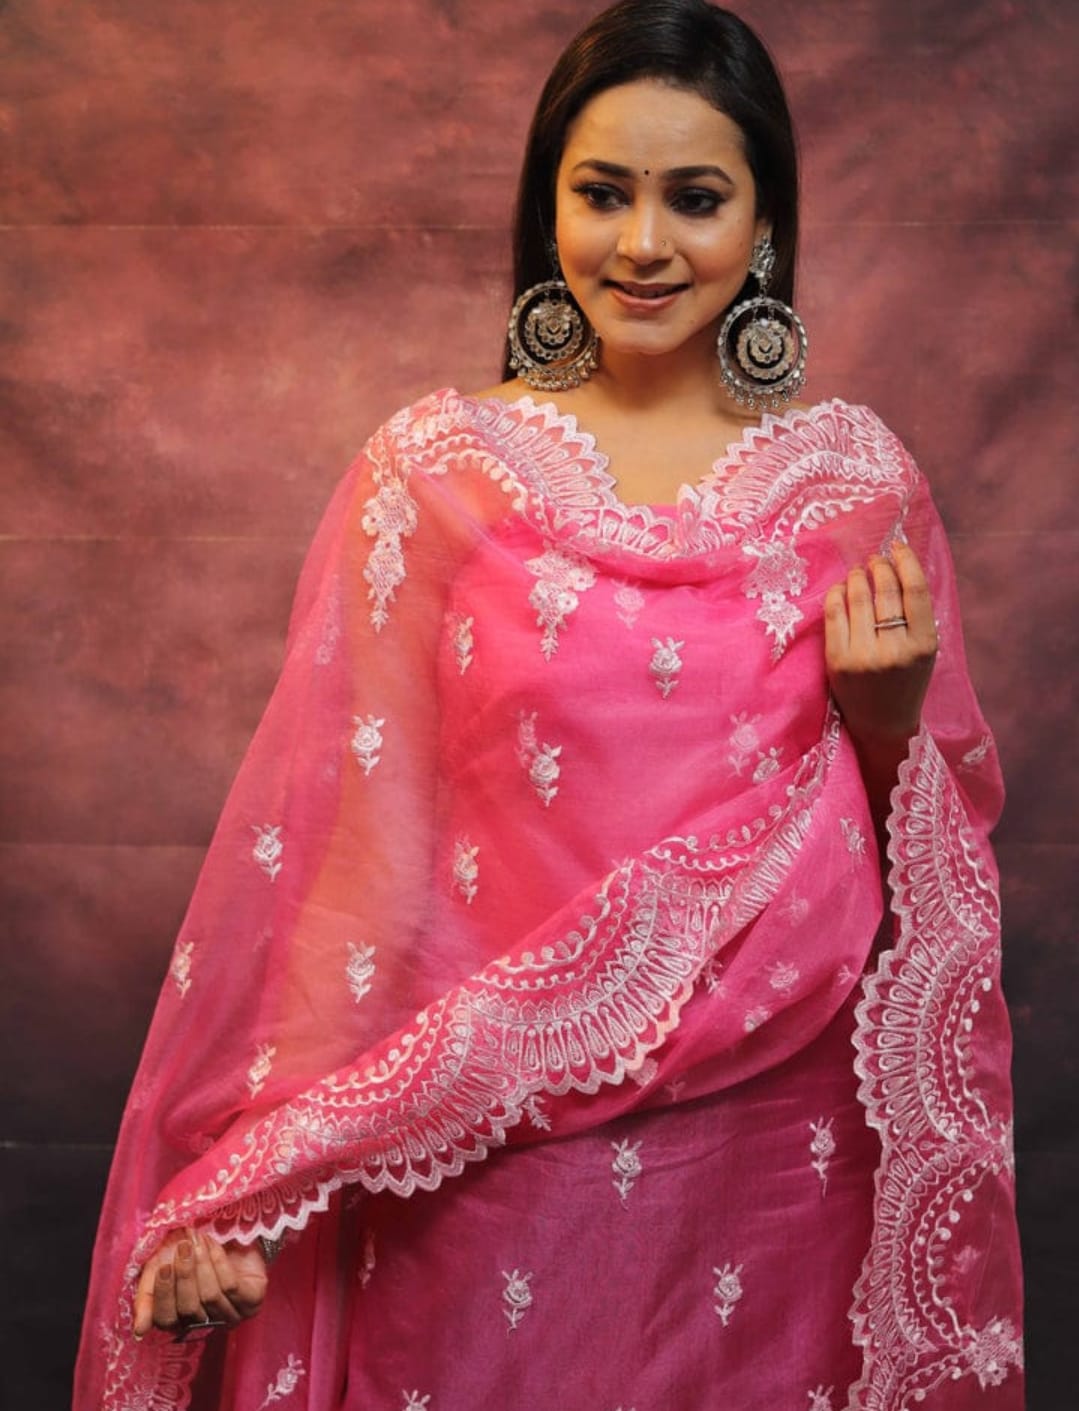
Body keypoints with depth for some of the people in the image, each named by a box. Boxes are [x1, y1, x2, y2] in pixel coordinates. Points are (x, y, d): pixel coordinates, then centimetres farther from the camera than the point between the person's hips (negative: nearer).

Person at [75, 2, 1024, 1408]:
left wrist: (894, 721, -14)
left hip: (772, 1159, 2)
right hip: (490, 1151, -1)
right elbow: (330, 835, -6)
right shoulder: (436, 468, -5)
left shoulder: (858, 475, 0)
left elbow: (939, 851, 8)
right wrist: (238, 1192, -9)